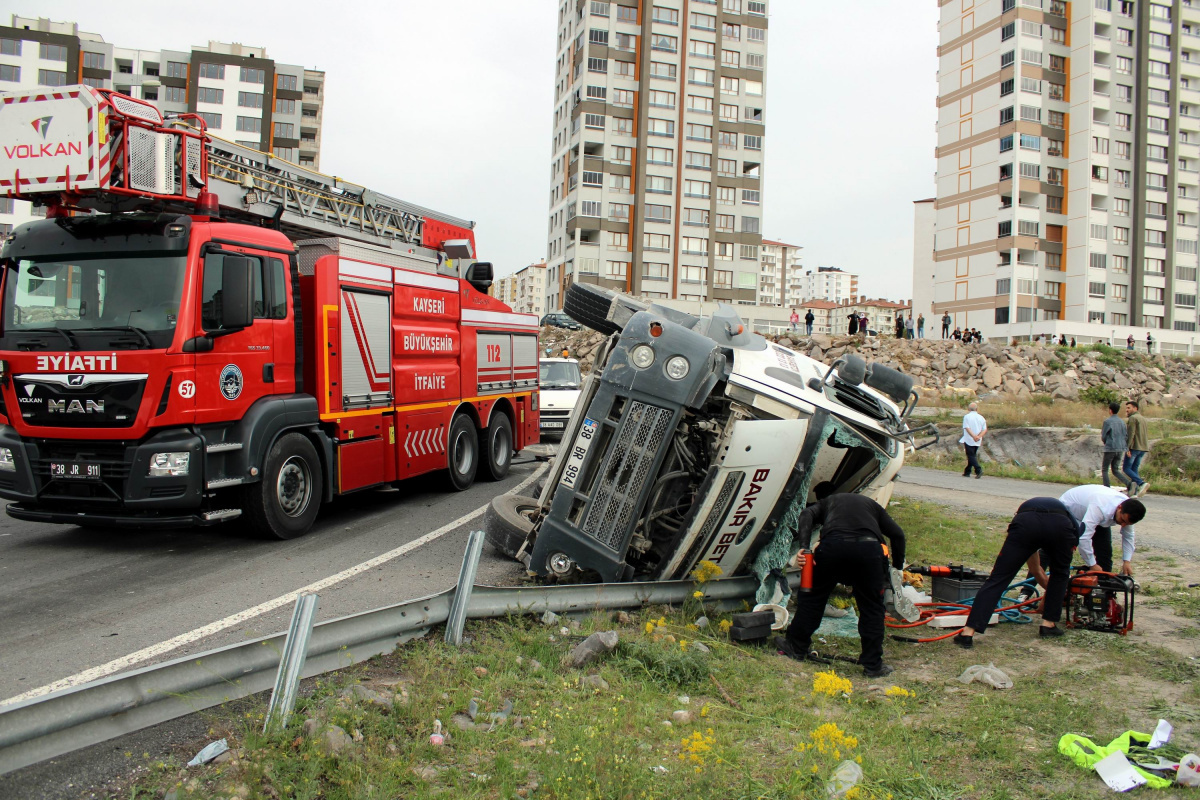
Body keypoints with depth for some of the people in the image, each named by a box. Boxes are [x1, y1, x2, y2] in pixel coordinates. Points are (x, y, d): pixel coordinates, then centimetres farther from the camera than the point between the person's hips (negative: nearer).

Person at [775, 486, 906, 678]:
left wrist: (804, 546, -4)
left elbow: (807, 516, 8)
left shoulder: (826, 502, 32)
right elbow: (897, 534, 28)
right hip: (869, 548, 1)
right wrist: (898, 566, 35)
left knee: (813, 595, 18)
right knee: (872, 608, 13)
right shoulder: (870, 503, 38)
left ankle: (796, 647, 29)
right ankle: (873, 665, 16)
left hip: (833, 545, -1)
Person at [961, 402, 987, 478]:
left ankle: (978, 470, -22)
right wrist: (979, 436, -13)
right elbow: (985, 429, -2)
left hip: (969, 440, -5)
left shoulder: (967, 417, -5)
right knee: (973, 456, 15)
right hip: (978, 442, 5)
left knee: (971, 456, -3)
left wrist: (974, 436, -22)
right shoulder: (981, 417, 7)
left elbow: (967, 428, -17)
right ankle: (967, 472, 21)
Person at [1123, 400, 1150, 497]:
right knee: (1135, 469, 9)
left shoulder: (1132, 418, -9)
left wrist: (1128, 448, -21)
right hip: (1143, 448, 9)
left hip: (1134, 447, -9)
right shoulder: (1143, 418, 19)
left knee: (1126, 468, -5)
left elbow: (1131, 434, -18)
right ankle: (1134, 492, 4)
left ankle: (1142, 483, -22)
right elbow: (1147, 434, 20)